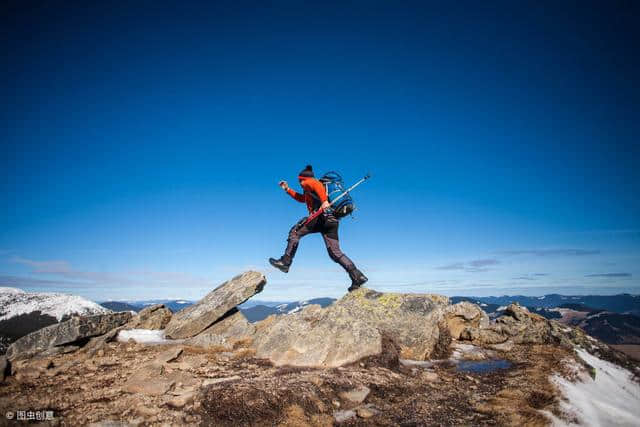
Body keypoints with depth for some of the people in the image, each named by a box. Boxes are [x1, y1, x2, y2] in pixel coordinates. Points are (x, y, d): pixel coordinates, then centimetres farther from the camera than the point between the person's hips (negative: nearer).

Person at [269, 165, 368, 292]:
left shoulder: (309, 183, 11)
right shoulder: (309, 192, 38)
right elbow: (301, 198, 53)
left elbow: (318, 185, -13)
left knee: (295, 232, 3)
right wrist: (287, 189, 49)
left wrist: (324, 201, -27)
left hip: (322, 215, -9)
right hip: (332, 220, 9)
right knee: (335, 253, 3)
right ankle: (358, 276, -8)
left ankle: (285, 262, -1)